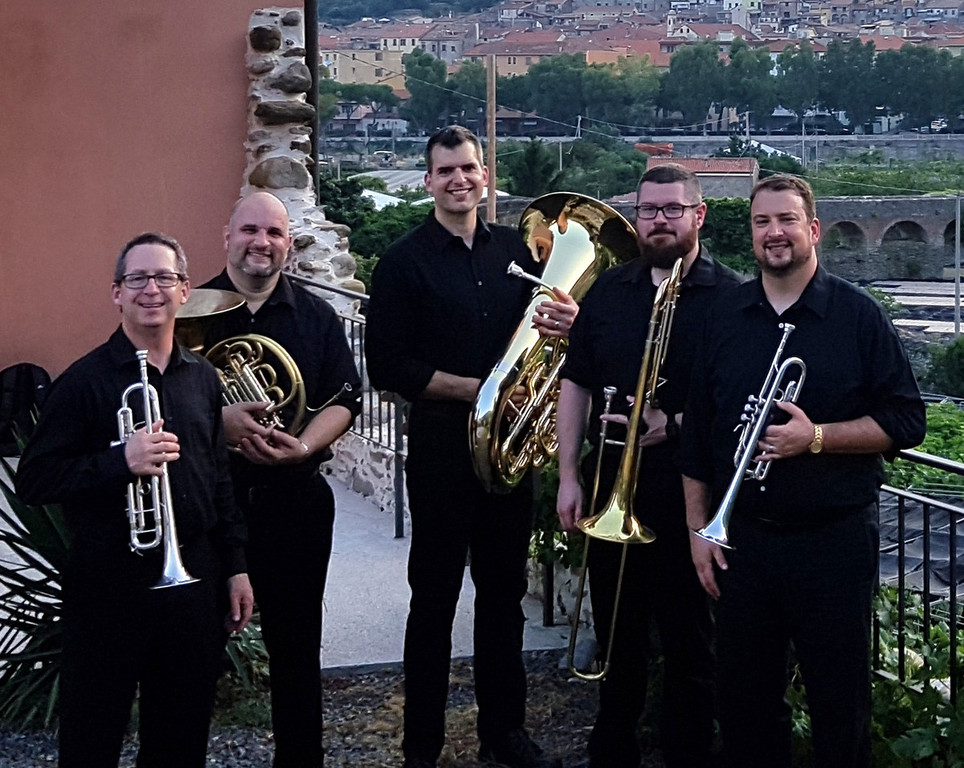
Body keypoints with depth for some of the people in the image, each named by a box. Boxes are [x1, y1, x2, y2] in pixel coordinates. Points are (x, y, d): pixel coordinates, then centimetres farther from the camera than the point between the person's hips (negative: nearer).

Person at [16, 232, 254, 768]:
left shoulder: (203, 378, 10)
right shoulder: (87, 380, -7)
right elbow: (33, 481, -11)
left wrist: (236, 567, 12)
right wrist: (121, 461, -22)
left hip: (192, 579, 5)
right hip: (109, 585, -4)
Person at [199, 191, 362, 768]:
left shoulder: (317, 317, 7)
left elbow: (344, 400, 2)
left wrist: (304, 446, -17)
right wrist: (217, 420, -21)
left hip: (294, 499, 1)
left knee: (296, 643, 10)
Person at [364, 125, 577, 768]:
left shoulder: (515, 250, 8)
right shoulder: (406, 262, -4)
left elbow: (535, 334, 16)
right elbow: (388, 366, -10)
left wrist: (563, 325, -8)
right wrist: (475, 388, -16)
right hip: (441, 446, -4)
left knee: (504, 591, 13)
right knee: (435, 598, 4)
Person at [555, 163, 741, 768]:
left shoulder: (729, 297, -4)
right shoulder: (607, 292, 10)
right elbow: (576, 385, 10)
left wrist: (674, 423, -21)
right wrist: (569, 478, 4)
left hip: (689, 495, -4)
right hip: (610, 489, 4)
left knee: (690, 643, 6)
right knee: (617, 634, 15)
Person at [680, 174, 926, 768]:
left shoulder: (859, 316, -2)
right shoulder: (723, 321, 7)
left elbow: (906, 421, -4)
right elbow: (697, 434, 10)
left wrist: (817, 437, -17)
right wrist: (697, 529, 6)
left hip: (835, 540, -3)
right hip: (741, 539, 3)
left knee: (840, 702, 6)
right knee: (746, 697, 11)